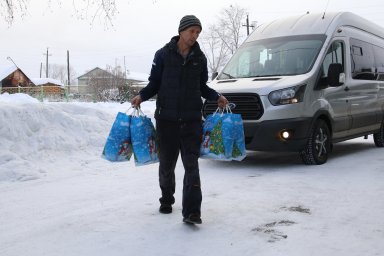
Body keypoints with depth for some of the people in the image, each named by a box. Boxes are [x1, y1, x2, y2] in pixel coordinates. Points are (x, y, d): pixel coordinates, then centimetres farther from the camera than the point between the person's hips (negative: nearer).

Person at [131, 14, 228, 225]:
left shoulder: (200, 58, 8)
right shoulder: (163, 55, 1)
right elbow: (154, 83, 5)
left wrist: (216, 97, -2)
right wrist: (141, 96, -13)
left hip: (192, 120, 1)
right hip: (166, 119, -1)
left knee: (191, 165, -7)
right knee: (166, 164, 11)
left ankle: (191, 212, -9)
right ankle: (166, 200, 34)